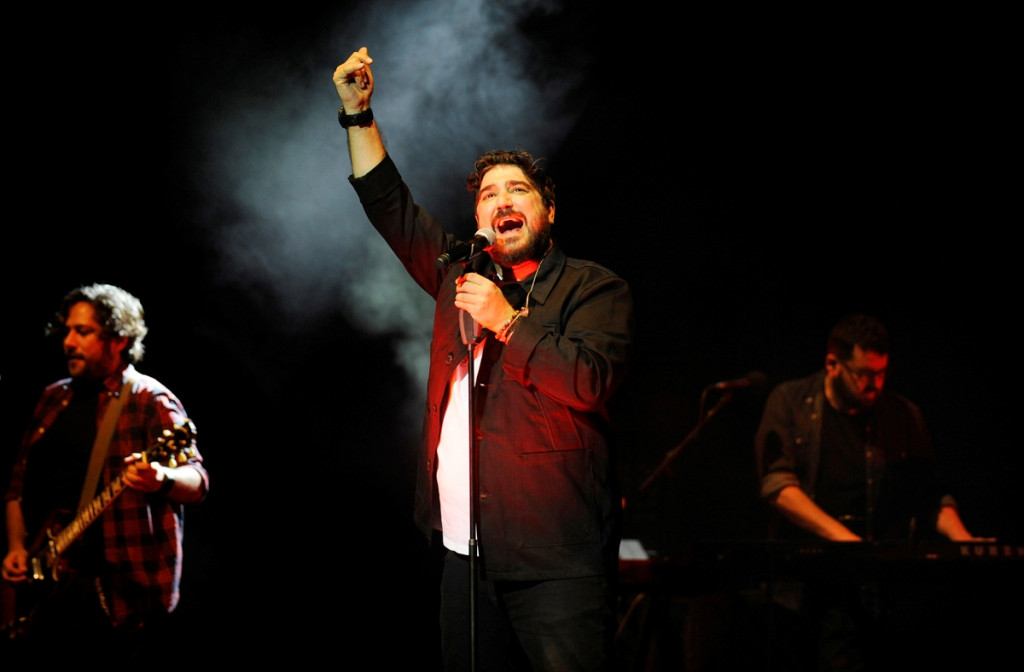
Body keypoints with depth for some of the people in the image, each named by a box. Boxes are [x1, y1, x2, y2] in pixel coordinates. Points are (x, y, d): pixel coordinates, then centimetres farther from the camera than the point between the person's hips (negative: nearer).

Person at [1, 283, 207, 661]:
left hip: (123, 588, -6)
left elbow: (197, 482, -16)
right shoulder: (55, 399, 15)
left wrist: (161, 480, -37)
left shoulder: (150, 401, -6)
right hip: (44, 576, 7)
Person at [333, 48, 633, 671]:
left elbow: (590, 380, -16)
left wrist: (506, 321, -12)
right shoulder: (464, 275, 17)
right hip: (466, 547, 6)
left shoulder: (594, 288, 0)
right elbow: (389, 204, 23)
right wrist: (359, 111, 17)